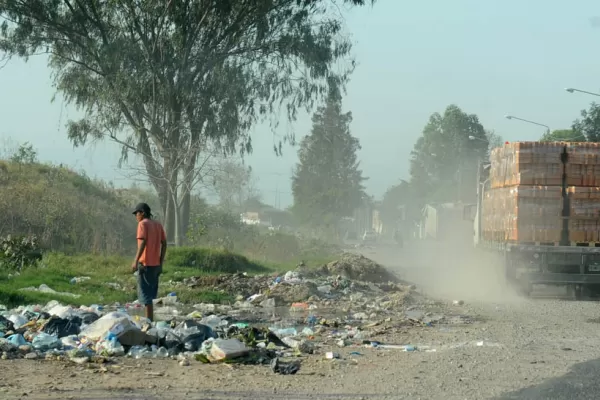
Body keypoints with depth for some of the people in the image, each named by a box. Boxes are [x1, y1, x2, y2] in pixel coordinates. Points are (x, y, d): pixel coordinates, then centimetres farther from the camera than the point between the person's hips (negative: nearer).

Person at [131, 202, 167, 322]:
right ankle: (150, 320, 18)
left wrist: (136, 261, -21)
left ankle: (149, 321, -7)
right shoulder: (158, 225, 13)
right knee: (150, 293, 16)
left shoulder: (143, 224, -7)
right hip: (156, 264, 7)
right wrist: (161, 263, 15)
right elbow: (164, 244, 11)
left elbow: (142, 243, -19)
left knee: (145, 293, -4)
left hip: (145, 264, -7)